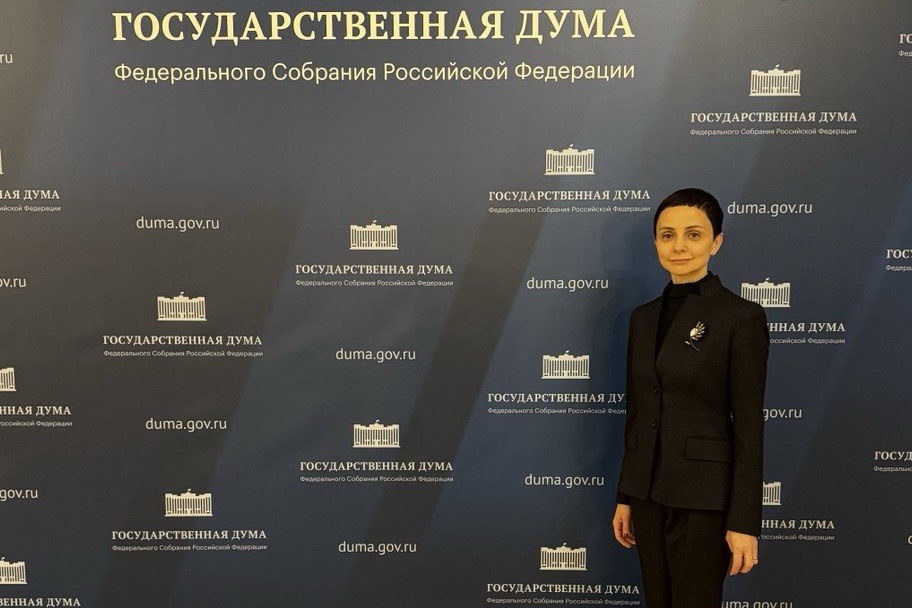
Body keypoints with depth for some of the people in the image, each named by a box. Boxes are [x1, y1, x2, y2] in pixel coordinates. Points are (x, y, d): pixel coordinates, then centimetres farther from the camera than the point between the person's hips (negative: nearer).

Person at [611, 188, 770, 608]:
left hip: (702, 496, -5)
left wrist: (744, 522, -12)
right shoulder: (643, 317, 8)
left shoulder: (741, 317, -10)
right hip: (648, 492, 6)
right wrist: (625, 496, 12)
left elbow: (749, 427, -11)